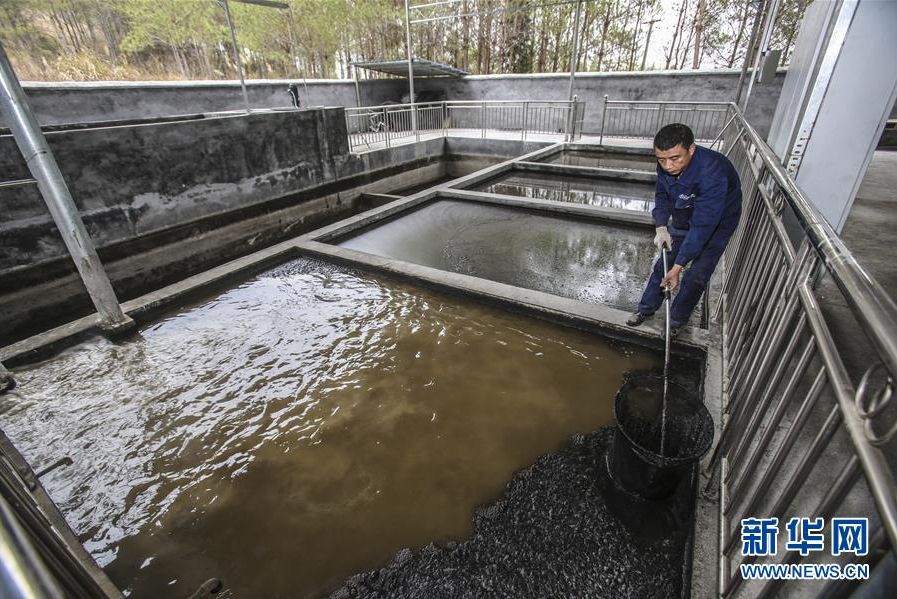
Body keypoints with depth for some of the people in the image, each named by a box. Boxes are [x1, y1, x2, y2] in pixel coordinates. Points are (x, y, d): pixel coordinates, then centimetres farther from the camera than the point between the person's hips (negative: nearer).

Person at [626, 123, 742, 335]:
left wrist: (678, 267, -39)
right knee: (664, 263, 10)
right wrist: (661, 227, -19)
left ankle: (677, 320, 19)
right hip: (683, 220, 5)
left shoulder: (712, 173, -41)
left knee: (697, 276, -2)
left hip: (717, 224, -5)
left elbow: (703, 225, -40)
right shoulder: (666, 165, -22)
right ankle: (646, 308, 26)